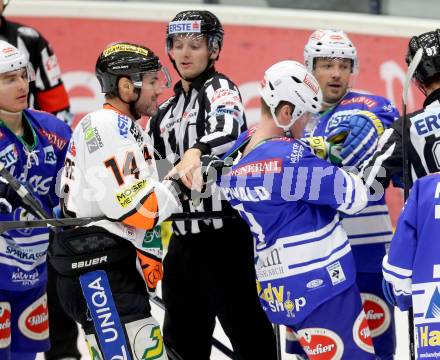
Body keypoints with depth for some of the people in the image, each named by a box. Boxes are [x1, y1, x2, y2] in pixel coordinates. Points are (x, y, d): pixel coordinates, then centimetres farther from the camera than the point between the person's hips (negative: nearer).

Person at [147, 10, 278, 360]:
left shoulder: (219, 88, -5)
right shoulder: (166, 111, 18)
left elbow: (227, 130, -28)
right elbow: (152, 170, 26)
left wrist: (196, 153, -46)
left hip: (226, 231, -8)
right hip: (184, 237, 8)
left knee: (244, 326, -9)